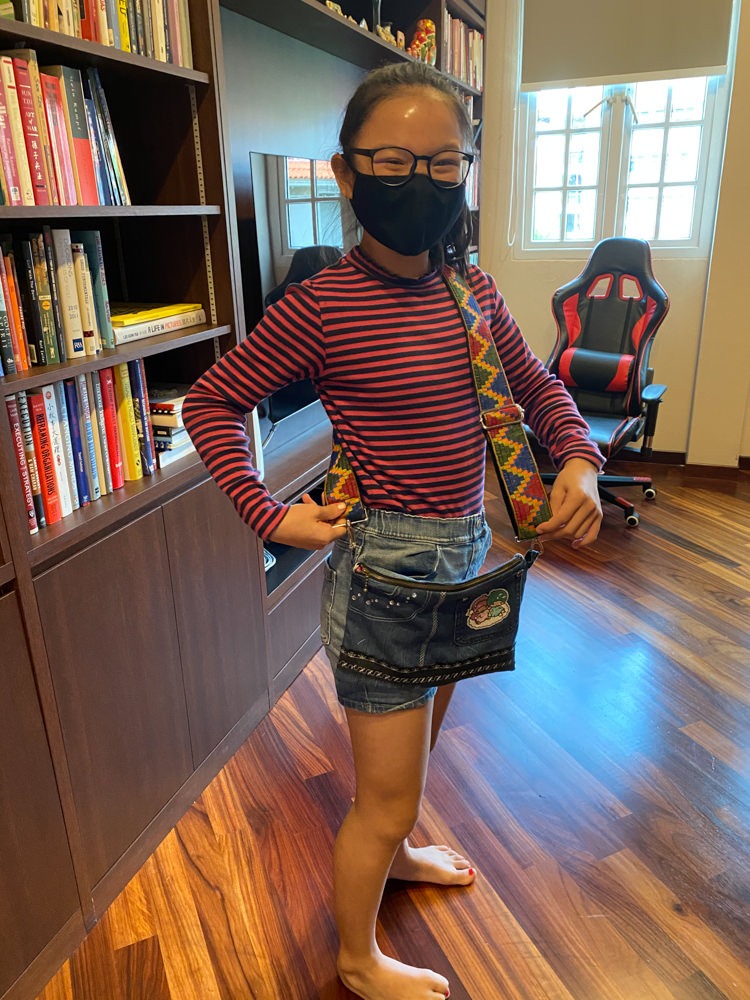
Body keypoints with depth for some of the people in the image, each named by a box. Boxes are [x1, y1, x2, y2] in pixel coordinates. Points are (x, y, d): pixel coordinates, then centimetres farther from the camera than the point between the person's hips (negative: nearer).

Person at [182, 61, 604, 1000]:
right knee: (385, 798, 9)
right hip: (384, 563, -7)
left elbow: (535, 385, 13)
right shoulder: (319, 306, -17)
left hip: (464, 547, 7)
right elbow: (210, 402, -6)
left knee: (417, 739, 30)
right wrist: (268, 513, -15)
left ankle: (395, 849, 60)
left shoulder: (472, 288, 1)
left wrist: (578, 459, -4)